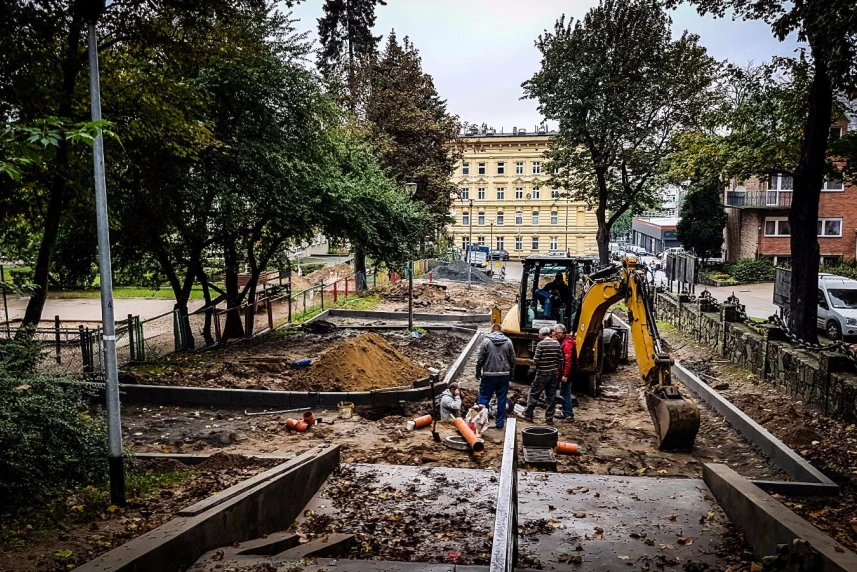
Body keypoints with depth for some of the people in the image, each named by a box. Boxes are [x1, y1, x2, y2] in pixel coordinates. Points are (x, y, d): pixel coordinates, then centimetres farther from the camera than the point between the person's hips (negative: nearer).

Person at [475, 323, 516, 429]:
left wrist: (478, 372, 6)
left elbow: (480, 359, -4)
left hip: (489, 375, -2)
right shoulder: (508, 342, 3)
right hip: (504, 375, 2)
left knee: (484, 397, 5)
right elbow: (512, 359, 6)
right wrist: (511, 373, 16)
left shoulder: (486, 341, -5)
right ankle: (500, 422, 11)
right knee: (502, 398, 8)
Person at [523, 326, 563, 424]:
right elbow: (560, 360, 5)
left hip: (542, 373, -5)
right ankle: (549, 418, 11)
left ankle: (528, 415, 13)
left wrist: (534, 360, 7)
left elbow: (536, 360, -15)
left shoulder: (541, 344, -12)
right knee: (551, 397, 9)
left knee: (534, 394, 8)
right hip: (554, 373, 5)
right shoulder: (556, 343, 3)